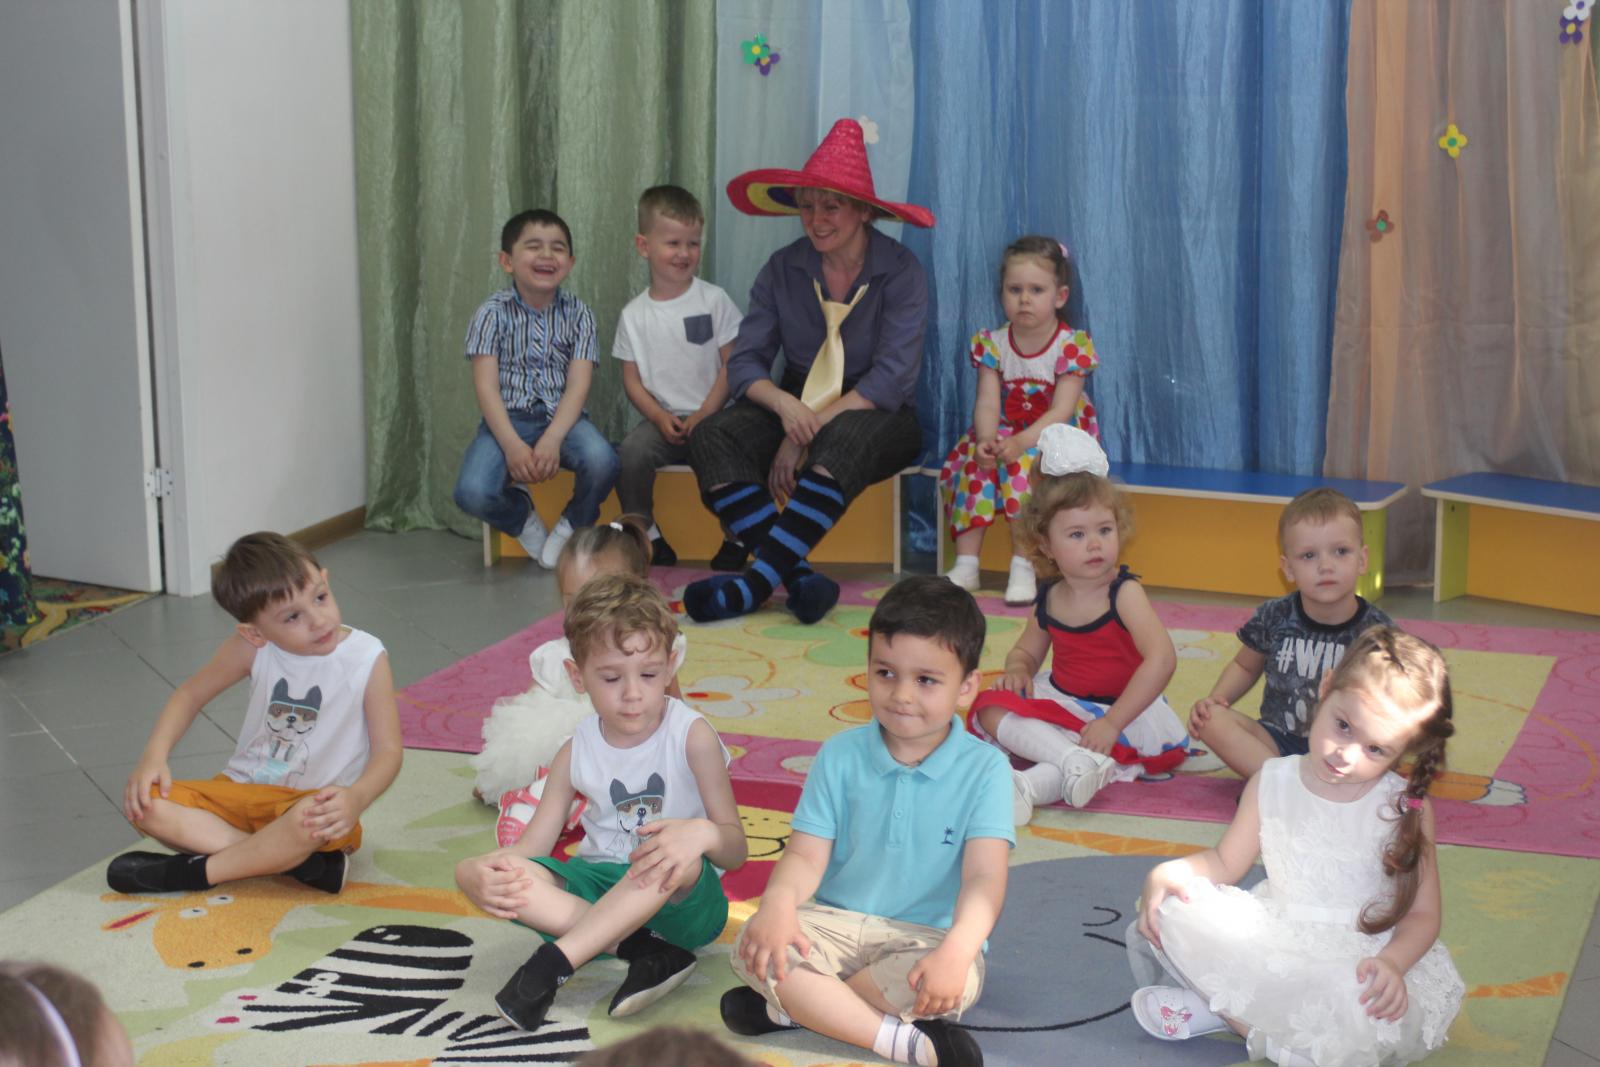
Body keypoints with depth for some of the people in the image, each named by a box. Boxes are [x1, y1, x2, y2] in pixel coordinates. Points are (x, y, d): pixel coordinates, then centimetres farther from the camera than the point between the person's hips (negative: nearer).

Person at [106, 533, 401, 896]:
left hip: (317, 802, -4)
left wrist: (356, 799, -33)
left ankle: (189, 873, -20)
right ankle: (296, 861, -26)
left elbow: (387, 751, -11)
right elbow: (190, 694, 9)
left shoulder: (368, 659, -13)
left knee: (308, 819, -41)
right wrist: (153, 757, -8)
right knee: (144, 804, -20)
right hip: (243, 791, 4)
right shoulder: (252, 648, -6)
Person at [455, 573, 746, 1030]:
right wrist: (482, 871, -24)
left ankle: (553, 962, -34)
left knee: (682, 857, -39)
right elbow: (531, 847, 0)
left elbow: (735, 851, -10)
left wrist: (704, 833, -36)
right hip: (599, 889, 4)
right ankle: (645, 952, -29)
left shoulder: (692, 737, -8)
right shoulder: (577, 752, 2)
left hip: (682, 905, -4)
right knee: (473, 873, -22)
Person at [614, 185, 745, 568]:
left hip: (712, 415, -2)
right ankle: (646, 535, -8)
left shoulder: (714, 300, 1)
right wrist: (660, 418, -9)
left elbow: (732, 364, -1)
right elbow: (632, 379, 8)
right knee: (631, 453, -27)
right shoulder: (635, 314, 7)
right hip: (663, 418, 2)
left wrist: (705, 414, -10)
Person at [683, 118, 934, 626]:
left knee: (845, 438, -40)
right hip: (797, 408, 4)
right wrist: (785, 405, -25)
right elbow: (744, 361, -2)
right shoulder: (783, 269, 3)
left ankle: (758, 582, -41)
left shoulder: (901, 272, -8)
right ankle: (799, 577, -39)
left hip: (876, 416, -4)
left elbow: (890, 380, -16)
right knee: (711, 436, -25)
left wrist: (807, 434, -24)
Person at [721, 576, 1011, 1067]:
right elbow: (807, 856, -4)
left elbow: (983, 878, -16)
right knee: (752, 948, -27)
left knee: (942, 984, -37)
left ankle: (788, 1006, -16)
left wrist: (957, 950, -37)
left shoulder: (984, 769, -7)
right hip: (836, 923, 2)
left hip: (928, 935, -2)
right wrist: (778, 903, -29)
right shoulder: (840, 756, 1)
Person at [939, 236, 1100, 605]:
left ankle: (1024, 567, -28)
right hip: (1005, 434, 4)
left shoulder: (1071, 346, -12)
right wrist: (987, 441, -33)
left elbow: (1061, 411, -20)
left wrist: (1020, 442, -35)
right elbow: (987, 404, -11)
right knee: (971, 462, -24)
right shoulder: (993, 344, -2)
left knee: (1025, 464, -33)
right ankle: (966, 565, -19)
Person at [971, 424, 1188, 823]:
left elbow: (1162, 658, -29)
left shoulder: (1124, 592, -16)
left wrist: (1111, 722, -33)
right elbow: (1027, 649, 20)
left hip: (1119, 708, -6)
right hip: (1059, 701, 6)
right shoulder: (1048, 600, 1)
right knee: (990, 708, -18)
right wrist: (1017, 670, -9)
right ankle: (1075, 760, -38)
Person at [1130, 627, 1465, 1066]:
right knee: (1174, 911, -17)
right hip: (1275, 939, 3)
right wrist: (1170, 873, -12)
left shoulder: (1407, 809, -9)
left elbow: (1422, 914, -7)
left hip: (1358, 959, -2)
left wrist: (1391, 963, -28)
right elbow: (1225, 862, 9)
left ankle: (1219, 1007, -16)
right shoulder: (1272, 783, 0)